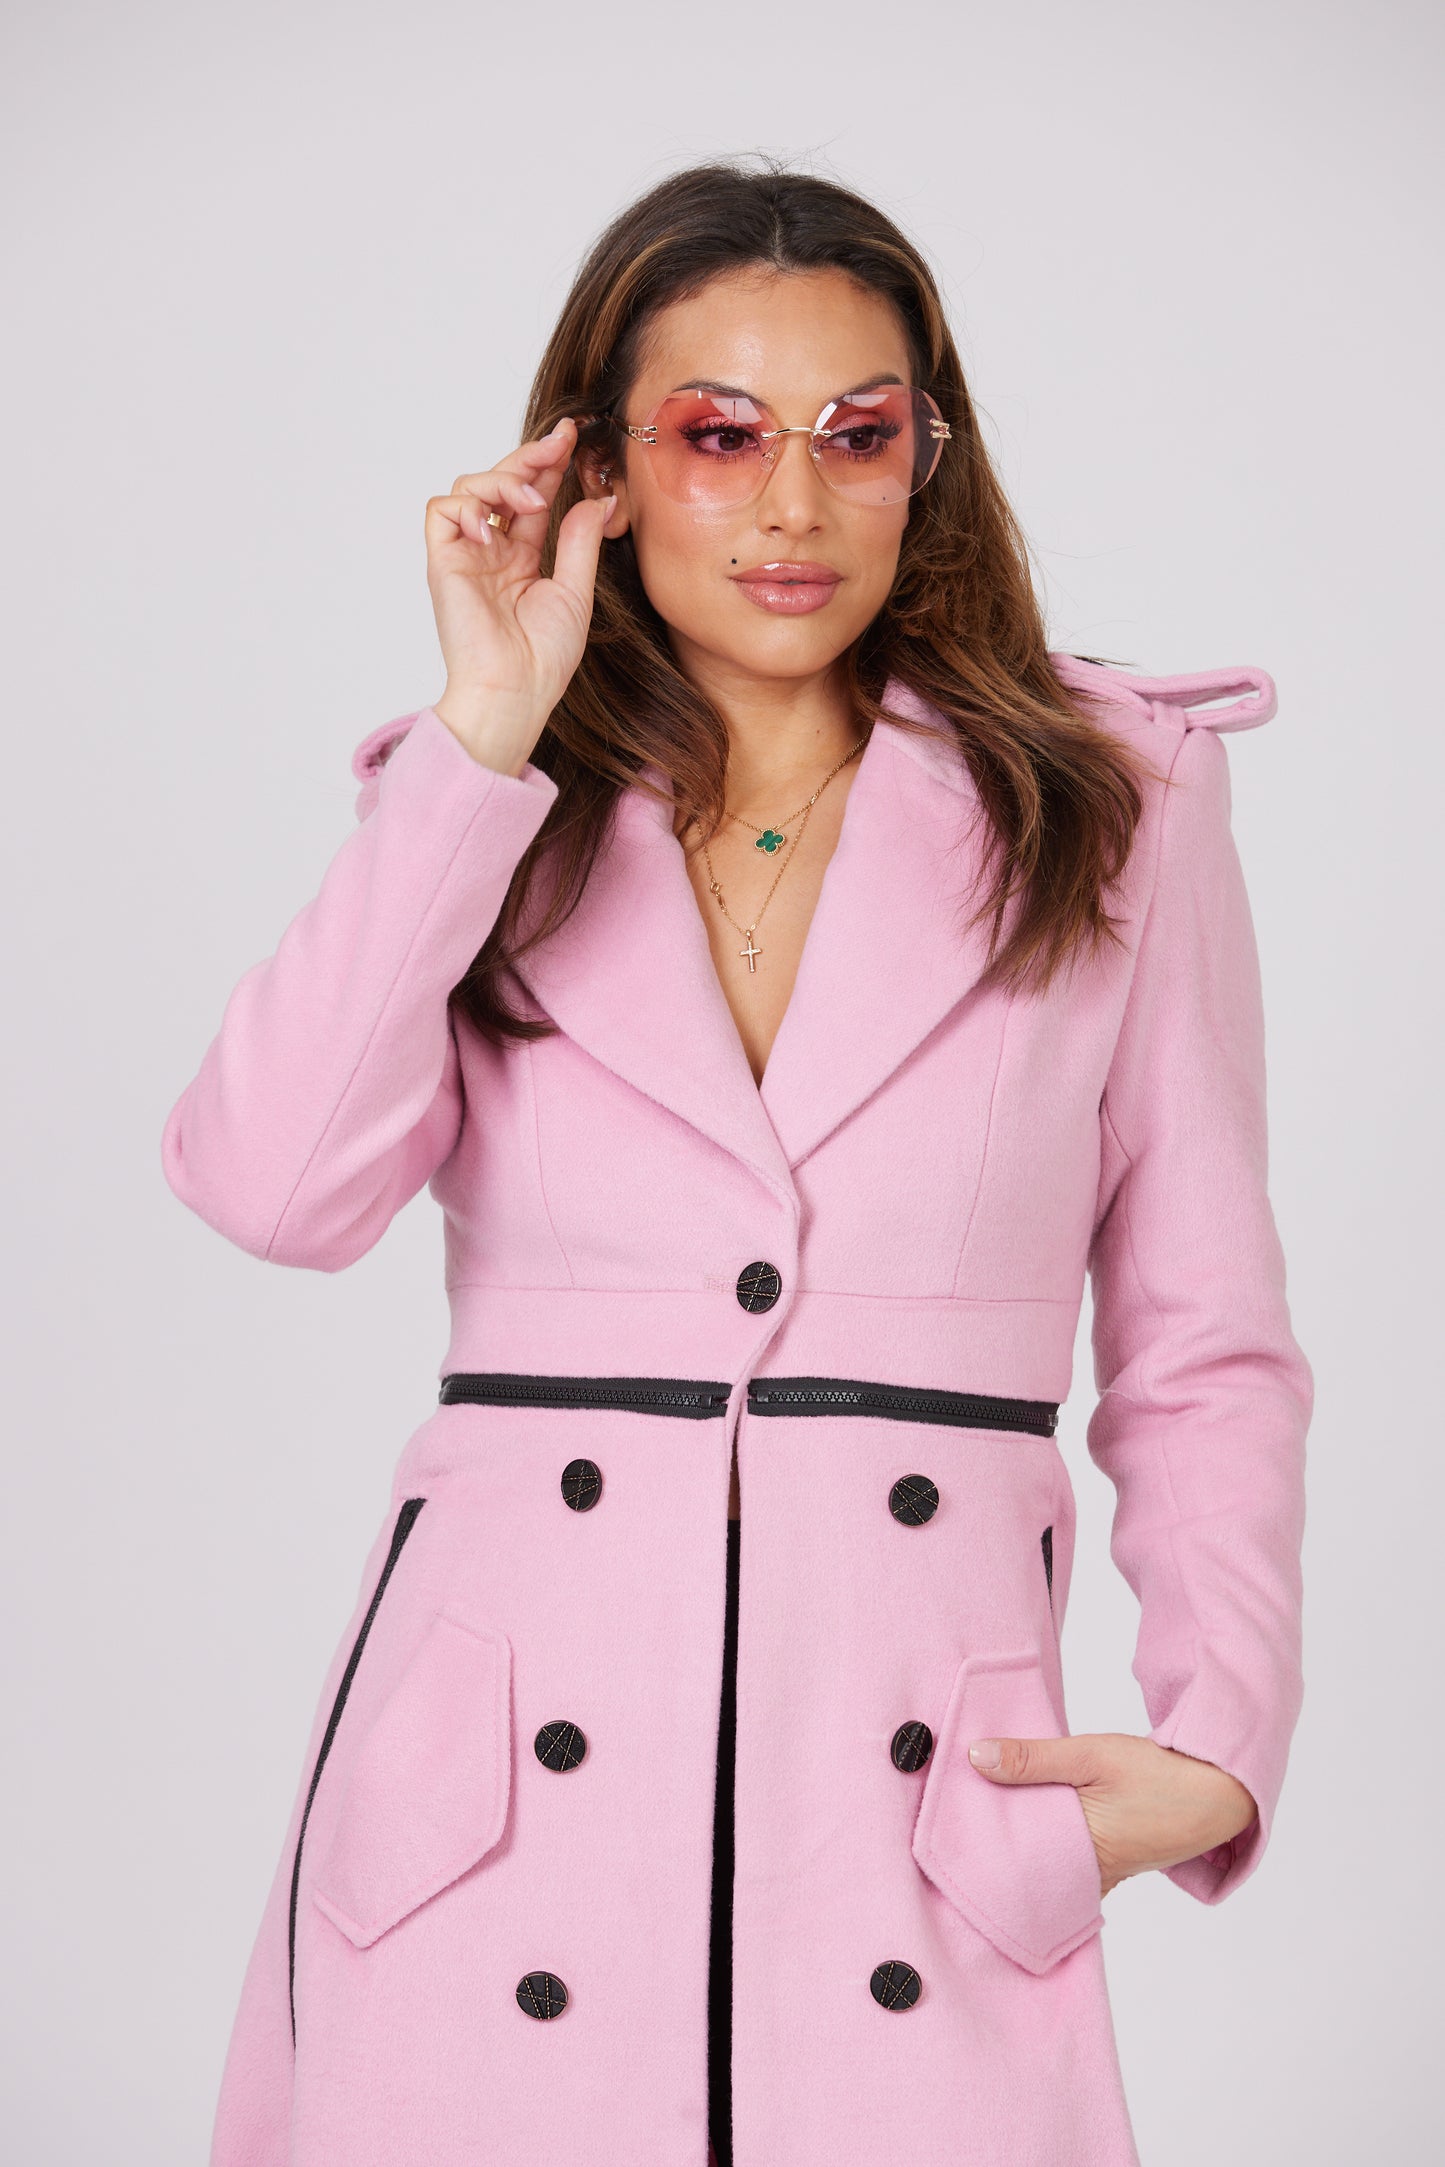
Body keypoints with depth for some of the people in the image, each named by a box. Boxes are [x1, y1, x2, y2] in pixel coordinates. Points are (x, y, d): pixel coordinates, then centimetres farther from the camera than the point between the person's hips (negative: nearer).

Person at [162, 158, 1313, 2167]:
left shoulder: (1110, 810, 5)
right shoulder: (481, 824, 8)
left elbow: (1203, 1355, 8)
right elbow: (274, 1182, -11)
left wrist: (1216, 1749, -4)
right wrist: (487, 731, -8)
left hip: (925, 1790, 0)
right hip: (502, 1772, 1)